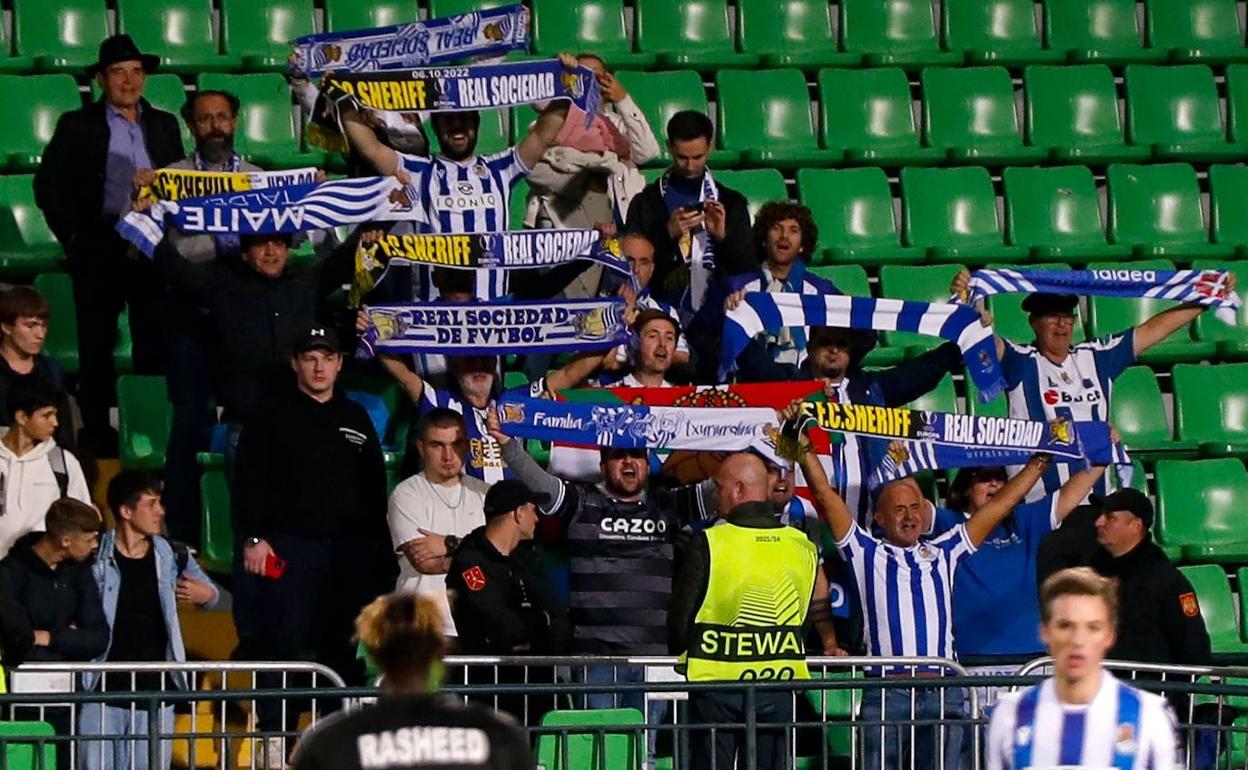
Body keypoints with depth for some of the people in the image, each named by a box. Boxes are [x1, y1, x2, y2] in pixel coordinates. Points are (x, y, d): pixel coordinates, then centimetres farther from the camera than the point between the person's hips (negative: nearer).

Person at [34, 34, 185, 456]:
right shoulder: (77, 127, 2)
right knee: (96, 343, 2)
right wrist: (72, 236, -3)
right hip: (99, 249, -3)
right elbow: (48, 185, 2)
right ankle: (97, 431, 8)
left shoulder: (163, 125, 12)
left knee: (155, 342, 2)